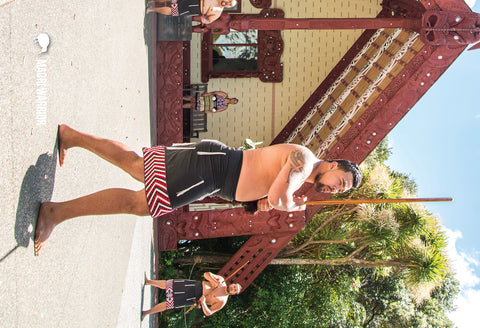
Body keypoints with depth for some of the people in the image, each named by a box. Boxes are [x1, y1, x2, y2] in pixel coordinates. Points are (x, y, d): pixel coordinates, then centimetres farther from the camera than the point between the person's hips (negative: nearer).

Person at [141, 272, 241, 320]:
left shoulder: (222, 302, -9)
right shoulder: (221, 280, 2)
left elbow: (208, 313, -11)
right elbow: (206, 274, 3)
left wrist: (203, 303, -30)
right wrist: (213, 281, -15)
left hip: (193, 299, -3)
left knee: (168, 304, -6)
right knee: (167, 284, -3)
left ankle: (146, 312, 11)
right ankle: (147, 281, 20)